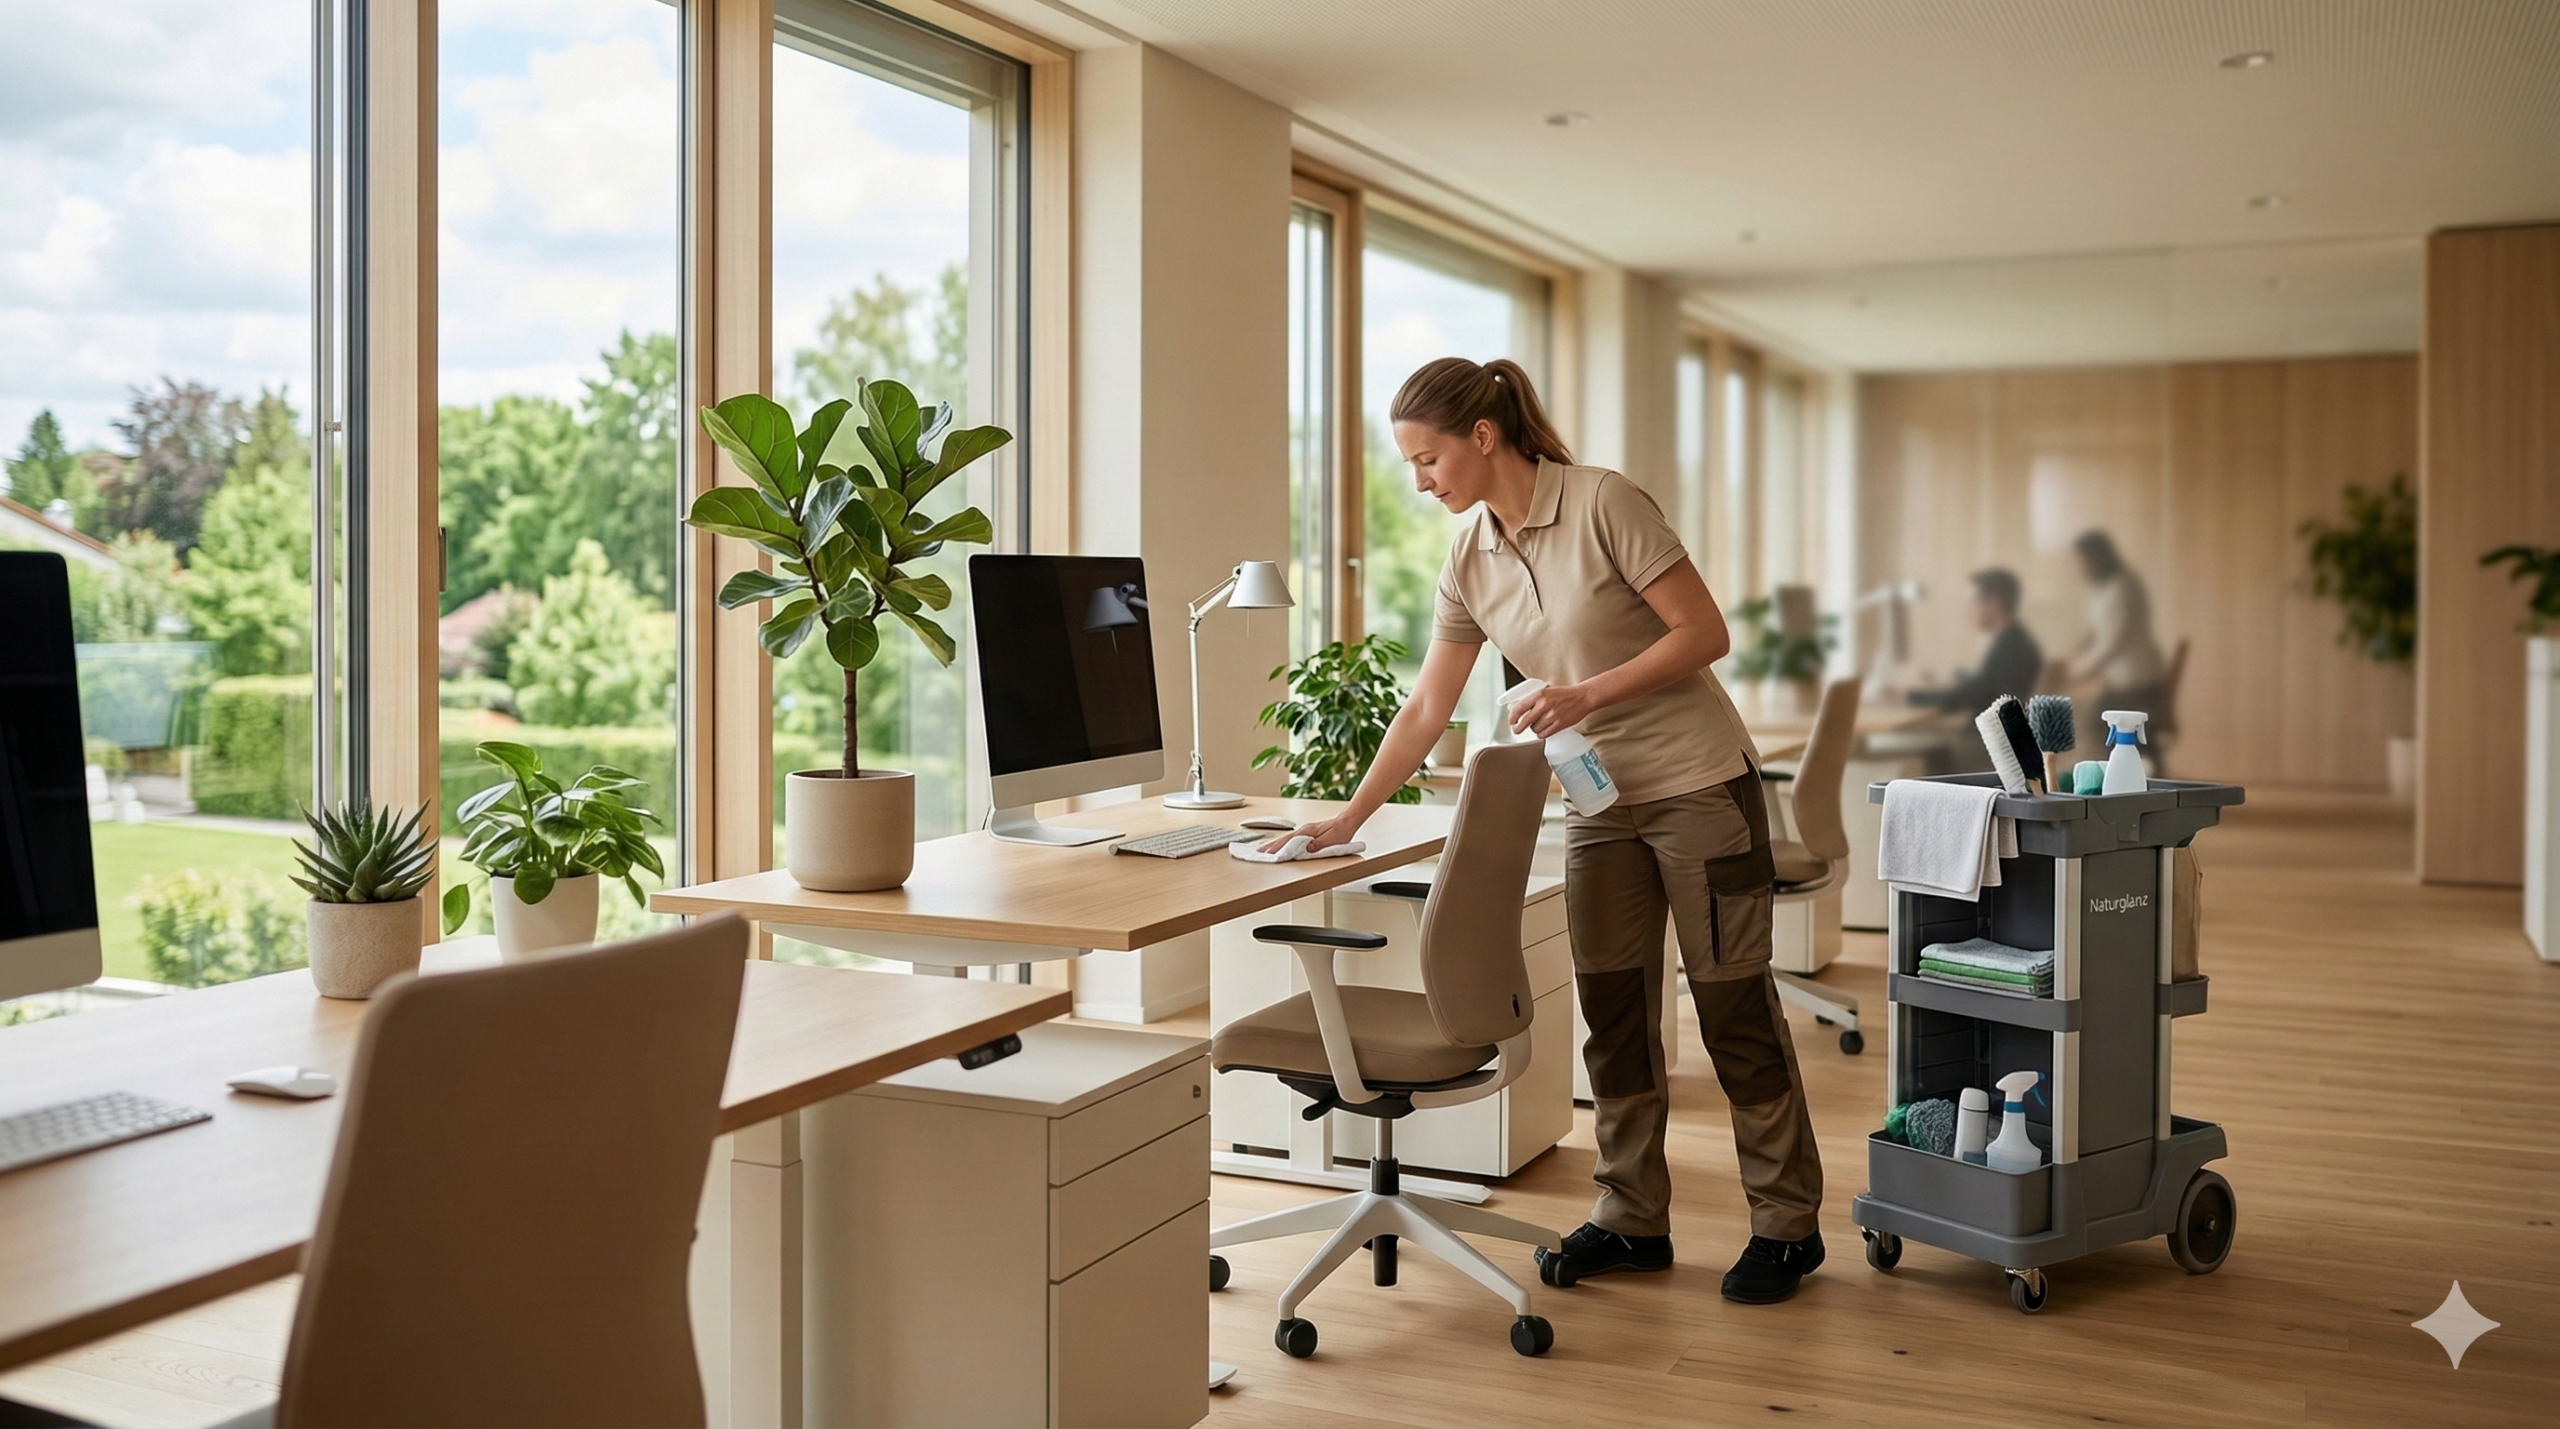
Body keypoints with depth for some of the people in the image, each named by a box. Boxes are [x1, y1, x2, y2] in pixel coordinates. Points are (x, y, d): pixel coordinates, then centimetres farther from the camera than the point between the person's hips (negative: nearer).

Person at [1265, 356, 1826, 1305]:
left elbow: (1705, 633, -16)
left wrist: (1587, 695, -23)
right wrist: (1348, 819, 3)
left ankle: (1787, 1226, 14)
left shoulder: (1603, 504, -16)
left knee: (1734, 1006, 1)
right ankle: (1632, 1220, 20)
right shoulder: (1469, 564, 3)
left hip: (1699, 784, -6)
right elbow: (1426, 711, 6)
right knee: (1611, 1011, 7)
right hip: (1601, 800, 6)